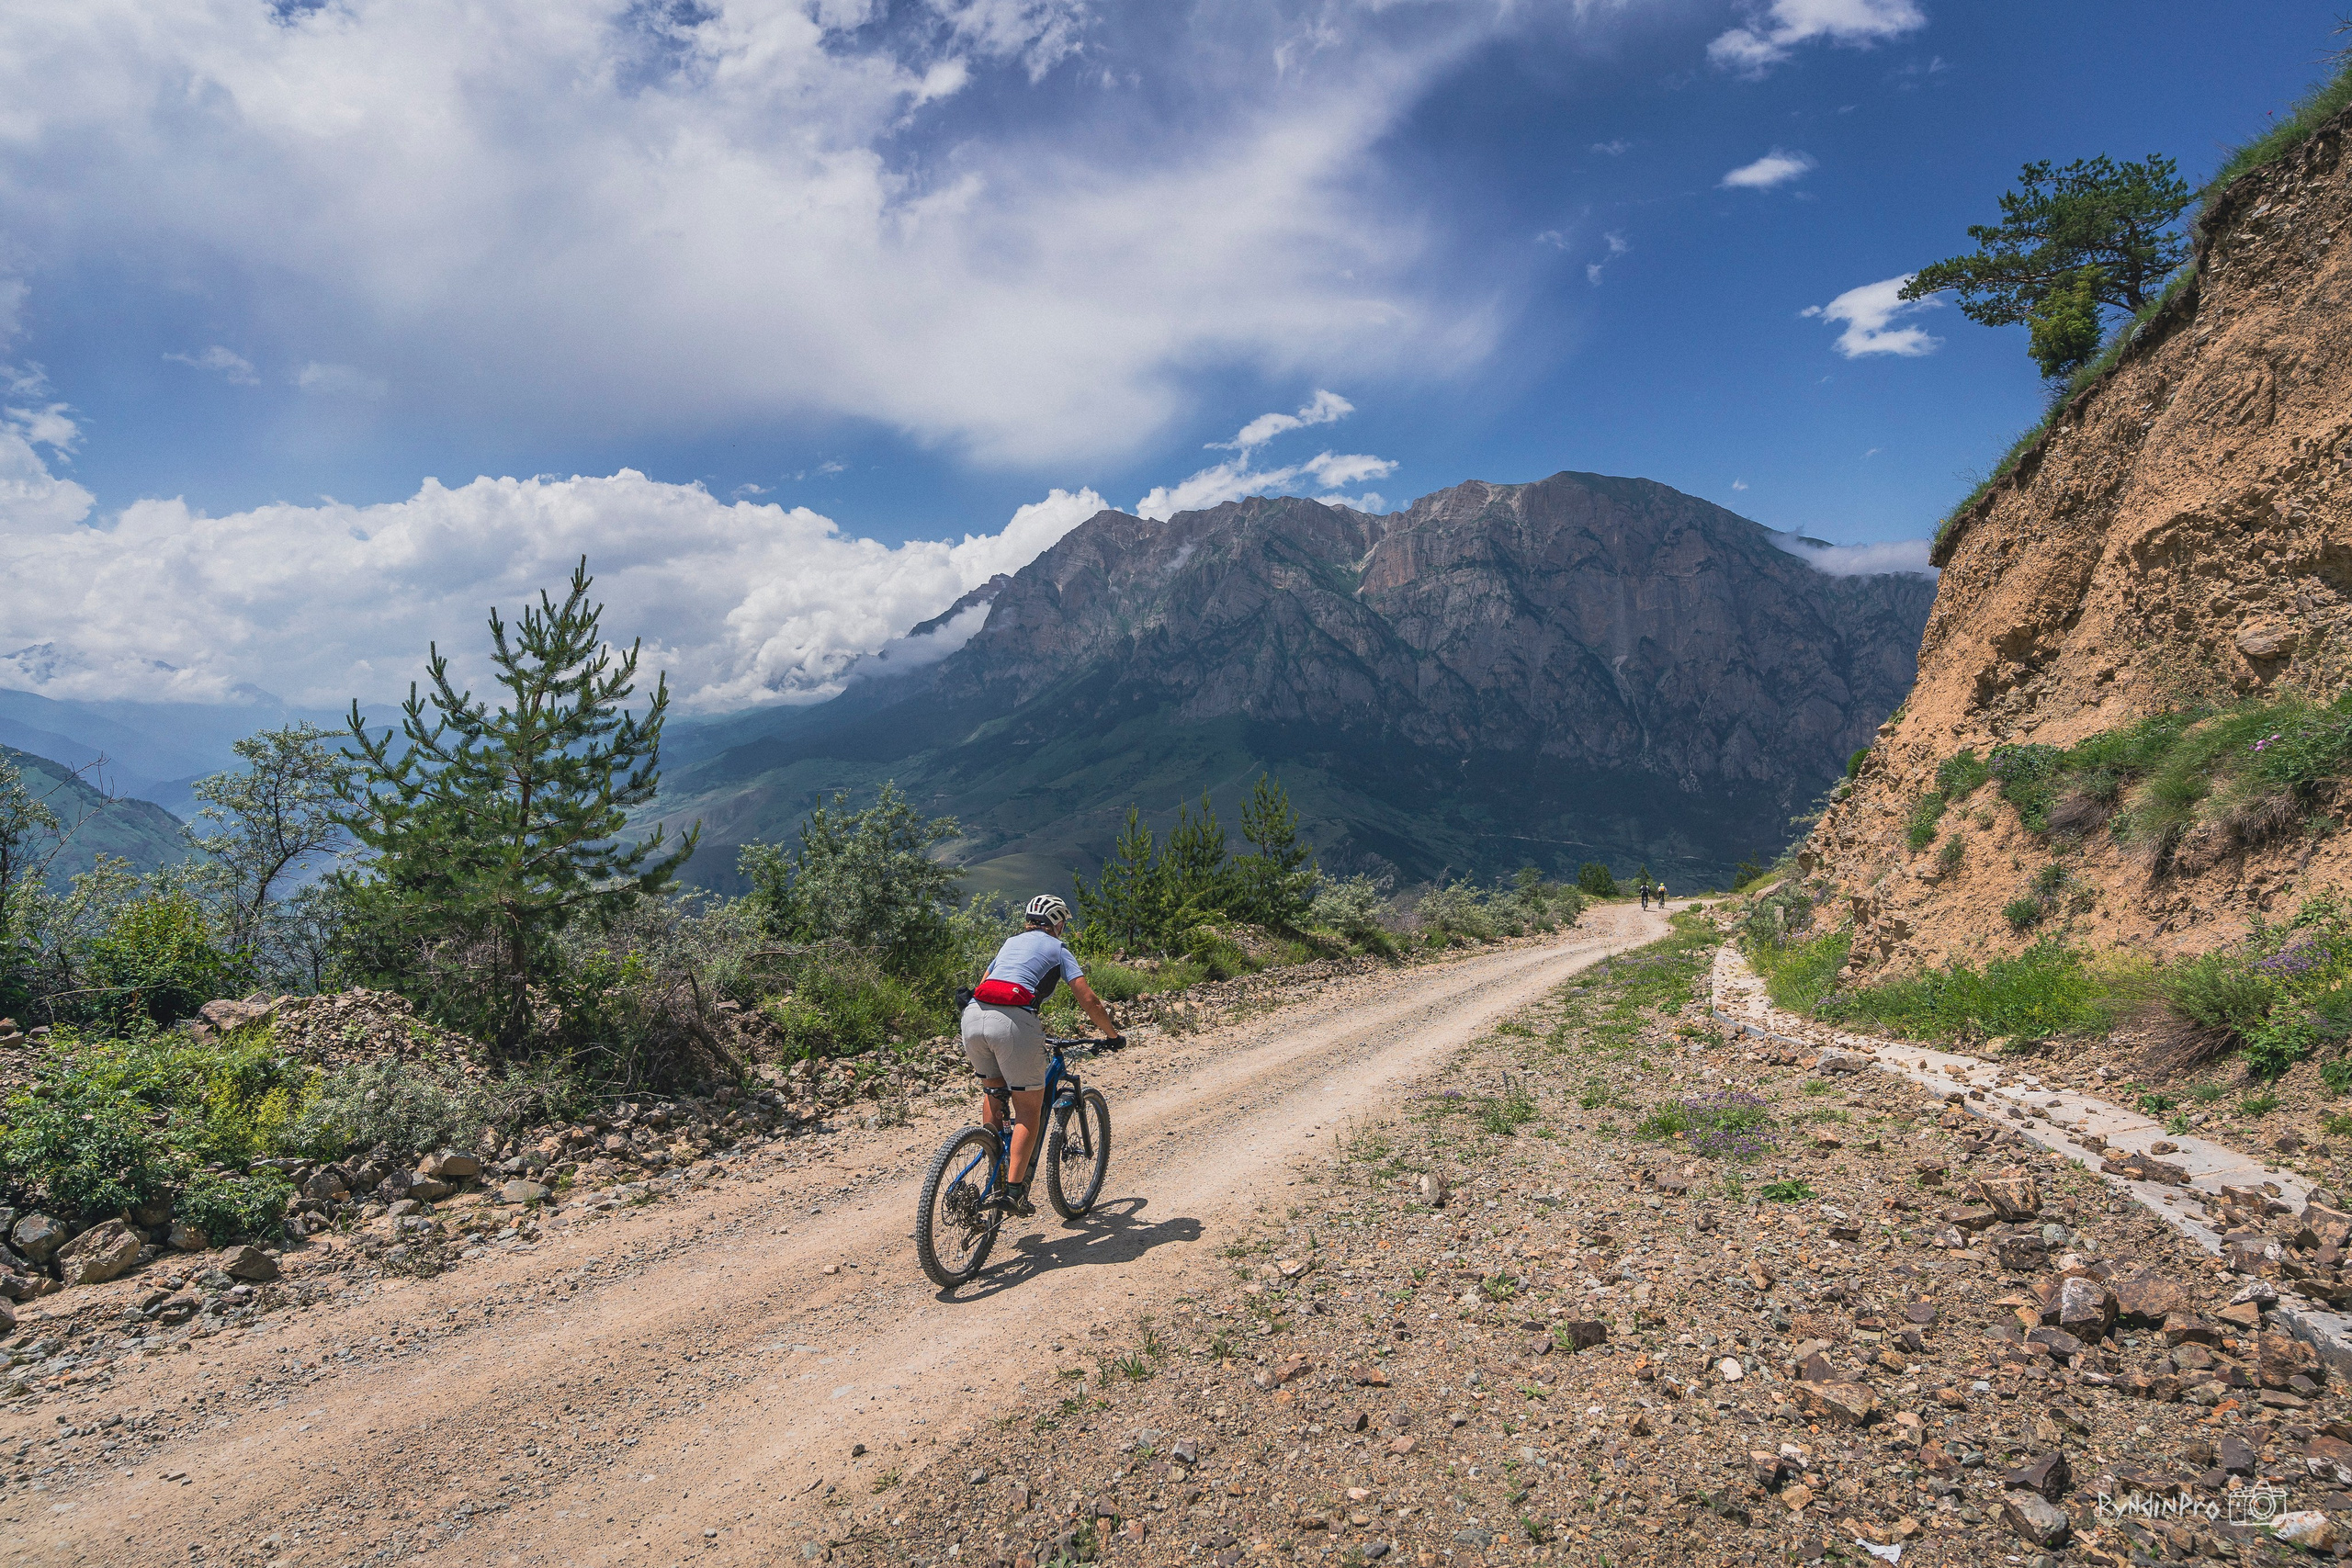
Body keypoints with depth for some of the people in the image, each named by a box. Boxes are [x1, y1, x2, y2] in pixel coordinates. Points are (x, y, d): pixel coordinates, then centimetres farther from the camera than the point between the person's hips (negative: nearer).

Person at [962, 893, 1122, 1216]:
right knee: (1029, 1108, 8)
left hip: (973, 1014, 5)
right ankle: (1013, 1190, 1)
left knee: (992, 1092, 26)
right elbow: (1089, 1000, 8)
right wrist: (1112, 1034, 22)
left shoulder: (1010, 942, 31)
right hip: (1013, 1022, -5)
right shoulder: (1058, 949, 16)